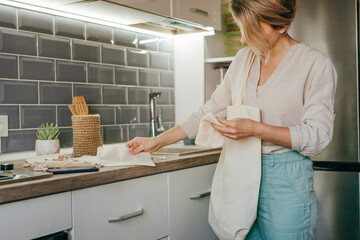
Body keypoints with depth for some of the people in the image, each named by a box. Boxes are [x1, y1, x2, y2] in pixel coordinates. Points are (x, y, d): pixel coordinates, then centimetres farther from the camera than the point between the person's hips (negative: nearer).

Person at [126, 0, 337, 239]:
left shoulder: (316, 64, -9)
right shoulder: (244, 58, 8)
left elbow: (318, 136, -11)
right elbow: (213, 109, 11)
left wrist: (256, 129, -21)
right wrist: (158, 141, 7)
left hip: (286, 180, -4)